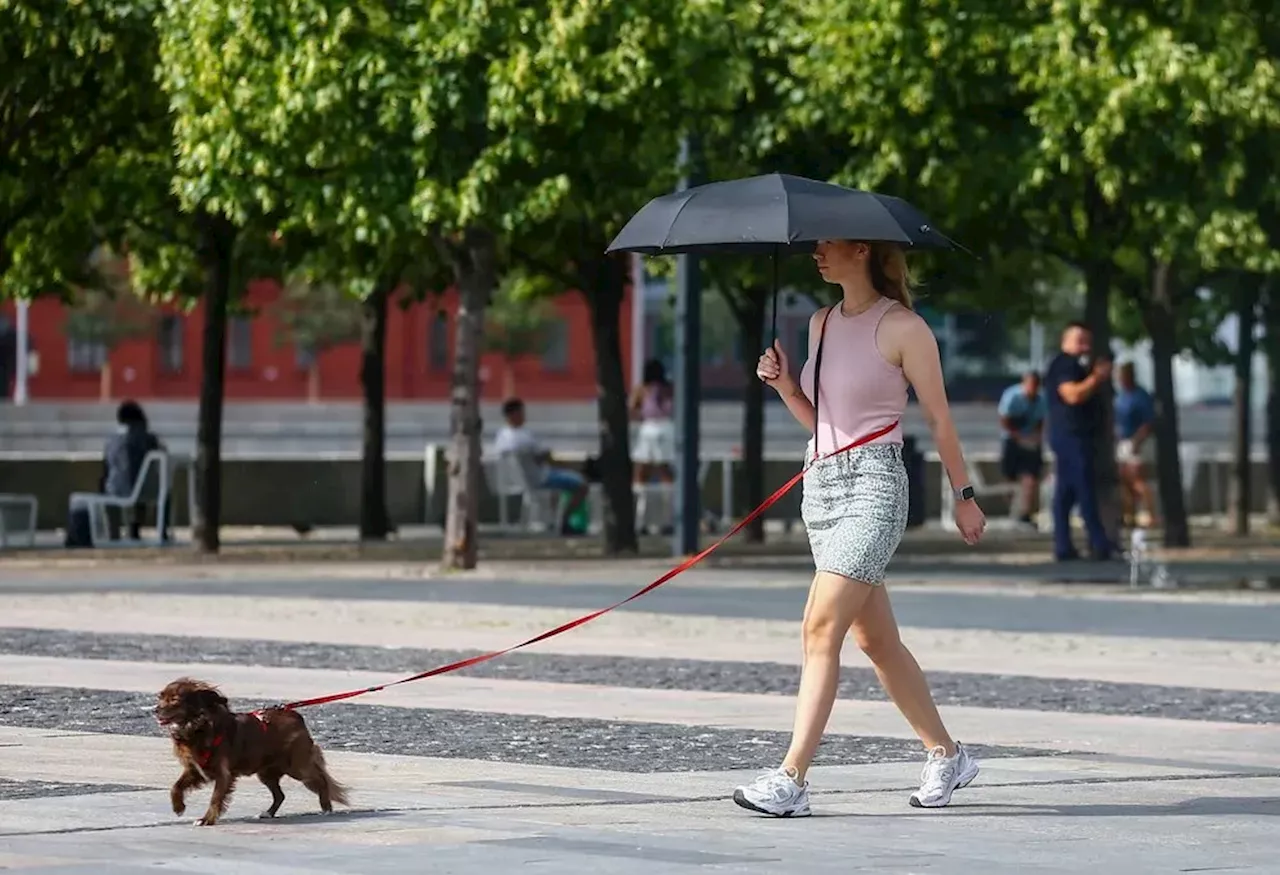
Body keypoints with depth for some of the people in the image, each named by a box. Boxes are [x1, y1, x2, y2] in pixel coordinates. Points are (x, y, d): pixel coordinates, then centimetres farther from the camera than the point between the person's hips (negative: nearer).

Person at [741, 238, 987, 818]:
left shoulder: (902, 328, -8)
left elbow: (938, 418, -1)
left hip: (872, 486, -8)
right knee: (876, 639, 12)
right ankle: (946, 755, 26)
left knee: (821, 629, -16)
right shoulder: (822, 323, 14)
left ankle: (791, 779, -18)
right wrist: (783, 384, 2)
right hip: (821, 483, 8)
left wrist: (964, 497, 4)